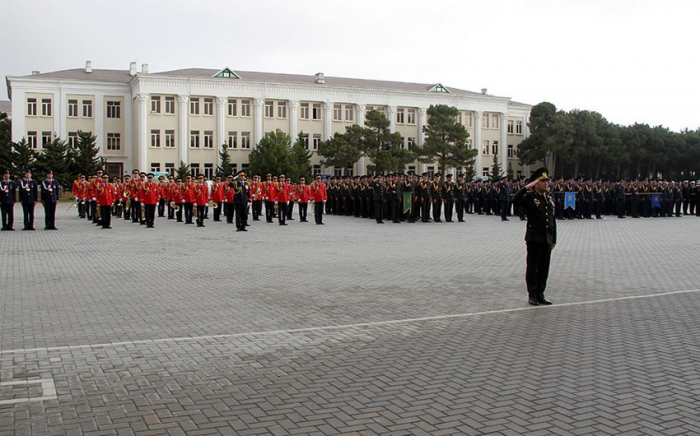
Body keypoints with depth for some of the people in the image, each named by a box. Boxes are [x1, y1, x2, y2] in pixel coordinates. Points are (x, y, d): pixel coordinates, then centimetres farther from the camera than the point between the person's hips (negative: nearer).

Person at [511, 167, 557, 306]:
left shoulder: (549, 197, 13)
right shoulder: (529, 196, -6)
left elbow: (552, 219, 15)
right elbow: (515, 200, -28)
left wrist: (553, 239, 13)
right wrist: (527, 187, -23)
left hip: (547, 239, 6)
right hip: (534, 238, -6)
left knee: (544, 268, 10)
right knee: (533, 267, 3)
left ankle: (540, 294, 19)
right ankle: (532, 295, 11)